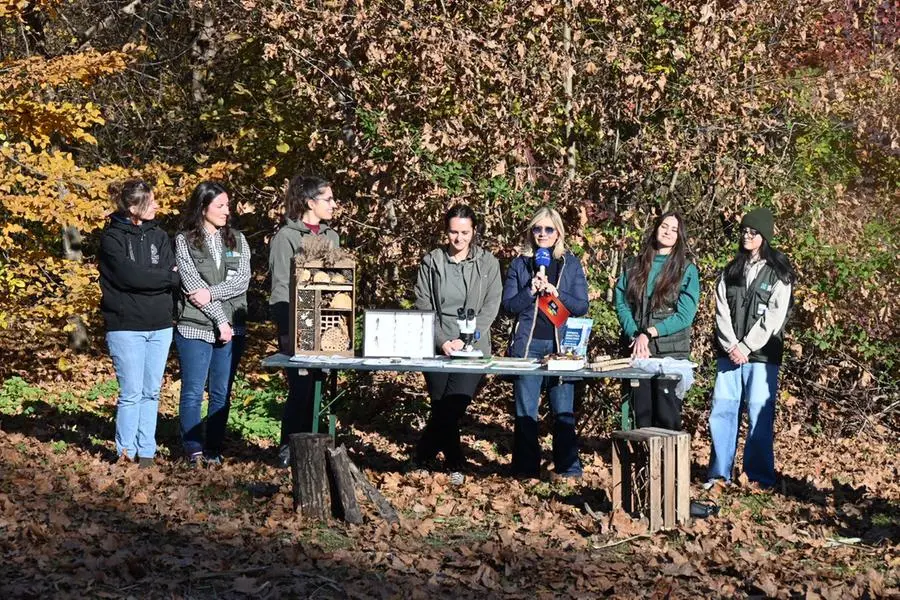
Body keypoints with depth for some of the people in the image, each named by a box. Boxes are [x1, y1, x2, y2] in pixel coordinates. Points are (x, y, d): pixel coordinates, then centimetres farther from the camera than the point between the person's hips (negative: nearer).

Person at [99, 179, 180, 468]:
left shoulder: (159, 236, 10)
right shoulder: (112, 238, -4)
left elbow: (176, 278, 0)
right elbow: (129, 275, -18)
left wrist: (146, 280, -15)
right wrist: (165, 276, -9)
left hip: (160, 326, 5)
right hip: (126, 327, -5)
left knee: (151, 392, 7)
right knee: (131, 393, -5)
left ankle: (147, 453, 14)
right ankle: (126, 454, 5)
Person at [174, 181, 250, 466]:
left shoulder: (237, 240, 11)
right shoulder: (184, 241, 0)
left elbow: (242, 281, 0)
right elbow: (192, 284, -8)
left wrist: (211, 293, -15)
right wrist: (220, 319, -12)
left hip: (232, 328, 3)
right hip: (195, 327, -3)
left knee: (222, 393, 6)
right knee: (193, 392, -1)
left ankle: (213, 449, 14)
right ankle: (193, 450, 7)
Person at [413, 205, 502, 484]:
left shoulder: (488, 264, 5)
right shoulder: (431, 262, 6)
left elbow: (490, 308, 0)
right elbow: (423, 306, 2)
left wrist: (464, 340, -11)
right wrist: (442, 341, -10)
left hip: (473, 347, -1)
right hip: (437, 347, 1)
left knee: (453, 405, -14)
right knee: (443, 406, -3)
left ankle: (425, 452, 7)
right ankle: (454, 464, 15)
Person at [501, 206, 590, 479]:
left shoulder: (571, 264, 9)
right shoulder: (520, 264, 9)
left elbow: (582, 306, 4)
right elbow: (509, 306, 4)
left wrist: (555, 292, -10)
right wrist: (531, 290, -11)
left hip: (561, 345, 0)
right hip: (527, 344, 0)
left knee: (564, 411, -1)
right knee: (525, 411, 1)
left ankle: (568, 467, 8)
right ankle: (526, 469, 8)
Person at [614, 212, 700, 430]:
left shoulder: (686, 270, 4)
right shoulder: (634, 266, 13)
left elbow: (685, 315, -5)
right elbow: (621, 303, 4)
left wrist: (649, 333, -12)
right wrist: (635, 336, -11)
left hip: (671, 351, -3)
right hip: (637, 350, 3)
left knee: (667, 417, -4)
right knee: (641, 414, 5)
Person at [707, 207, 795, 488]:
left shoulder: (779, 273, 1)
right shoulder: (731, 271, 15)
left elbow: (774, 316, -7)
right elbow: (722, 310, 7)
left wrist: (746, 347, -12)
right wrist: (731, 346, -7)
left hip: (762, 355, -4)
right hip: (730, 353, 4)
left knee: (760, 415, -5)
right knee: (721, 411, 1)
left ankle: (760, 476, 4)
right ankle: (720, 473, 9)